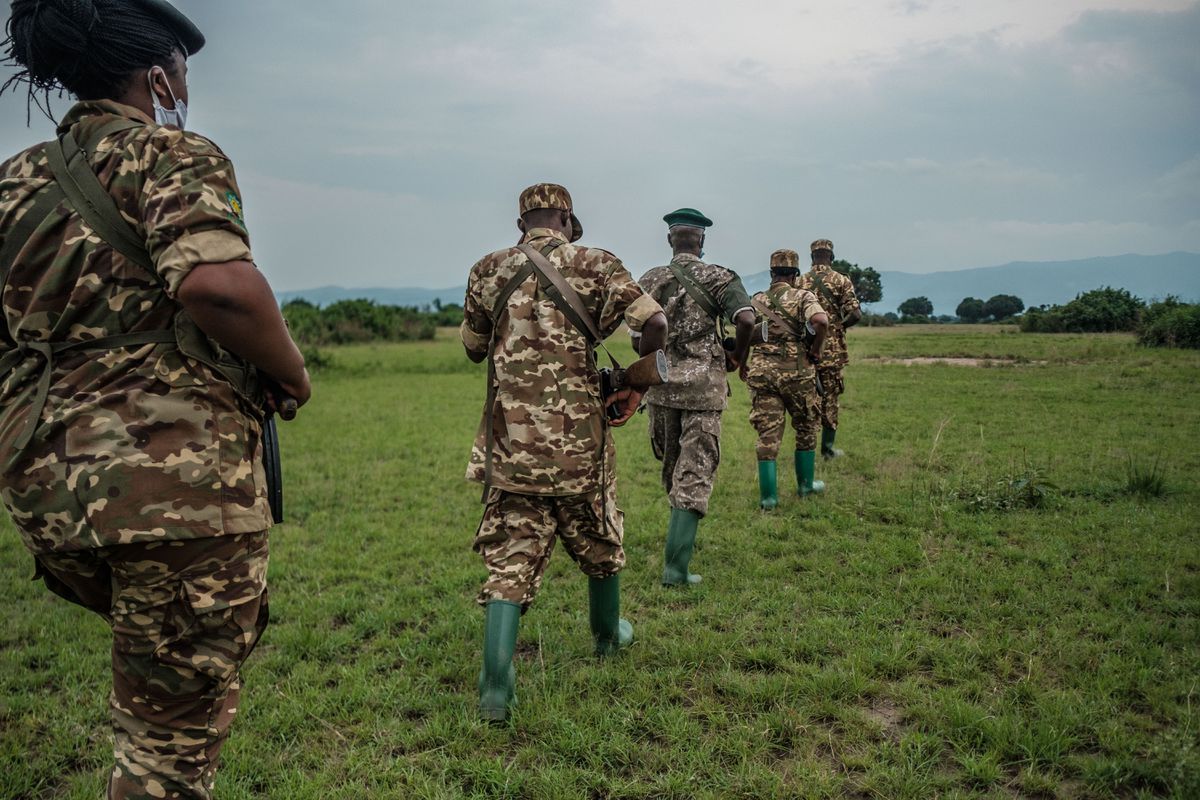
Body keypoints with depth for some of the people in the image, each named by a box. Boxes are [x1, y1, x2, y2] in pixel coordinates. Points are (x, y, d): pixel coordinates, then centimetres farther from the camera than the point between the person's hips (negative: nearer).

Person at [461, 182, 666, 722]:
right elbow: (655, 324, -13)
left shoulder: (487, 271, 4)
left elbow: (473, 348, 15)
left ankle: (495, 687, -4)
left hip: (510, 443, 1)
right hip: (578, 439, -1)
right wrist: (635, 387, 0)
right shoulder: (594, 264, -3)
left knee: (510, 561, 5)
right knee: (598, 543, 22)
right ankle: (608, 636, 42)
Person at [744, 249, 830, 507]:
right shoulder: (803, 297, -2)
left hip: (761, 373, 3)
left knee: (768, 434, 4)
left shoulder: (756, 301, 9)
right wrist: (815, 350, -6)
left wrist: (742, 366, 18)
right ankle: (806, 485, 27)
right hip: (796, 372, -2)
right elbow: (821, 320, -21)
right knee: (805, 428, 17)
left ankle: (768, 495, 3)